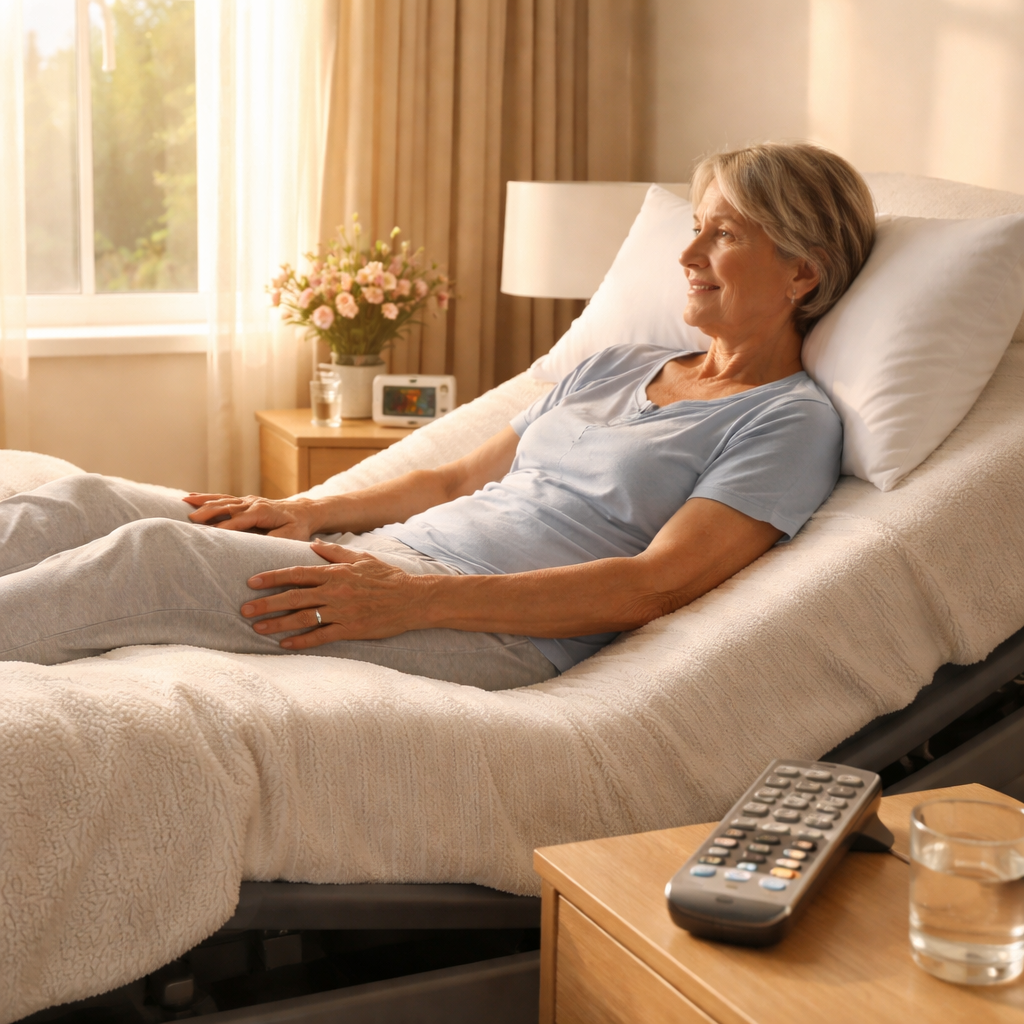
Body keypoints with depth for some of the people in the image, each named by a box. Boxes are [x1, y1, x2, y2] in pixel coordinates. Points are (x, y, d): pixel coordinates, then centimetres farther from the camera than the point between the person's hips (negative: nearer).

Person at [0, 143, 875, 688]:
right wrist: (312, 512, 7)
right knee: (81, 503, -7)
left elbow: (654, 586, -13)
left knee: (155, 555, -26)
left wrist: (416, 599, -21)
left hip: (495, 636, -7)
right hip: (388, 558, 8)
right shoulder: (614, 368, 25)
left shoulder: (792, 421, 1)